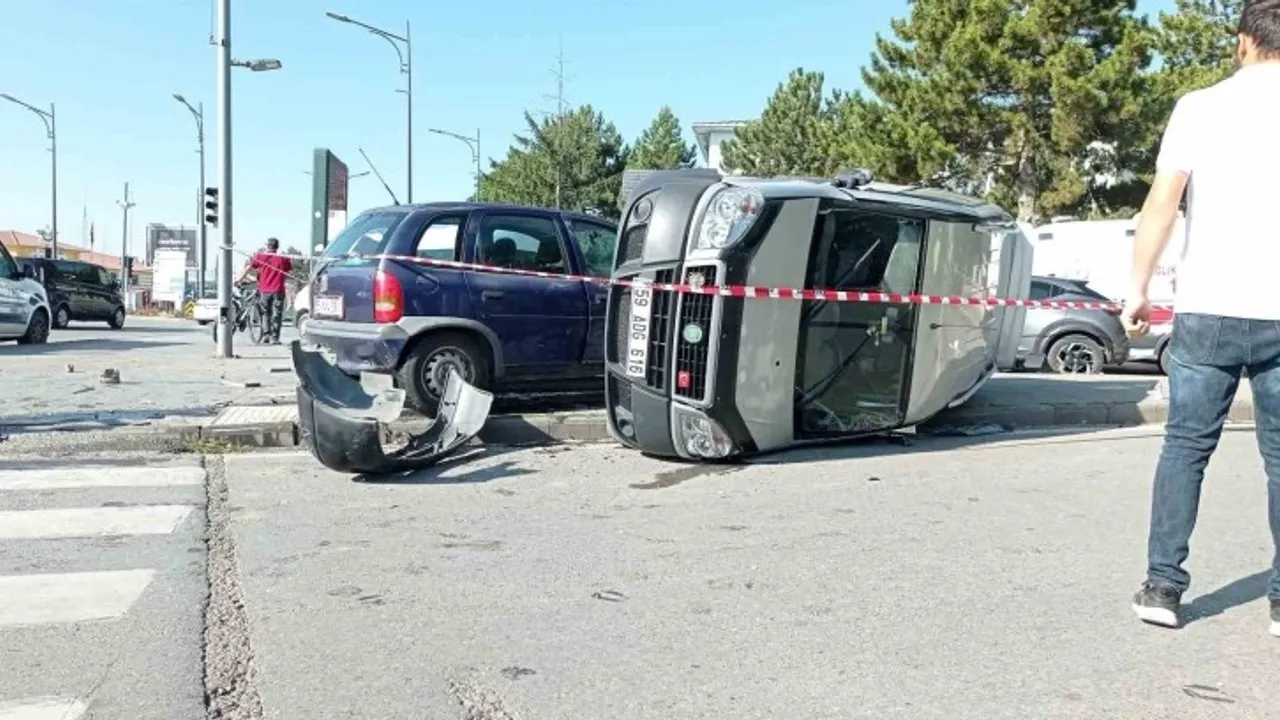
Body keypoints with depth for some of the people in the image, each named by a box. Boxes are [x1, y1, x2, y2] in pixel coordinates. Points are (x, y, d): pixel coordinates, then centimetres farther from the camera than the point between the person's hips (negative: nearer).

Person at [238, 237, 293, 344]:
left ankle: (266, 335, 12)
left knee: (266, 313, 18)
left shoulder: (260, 257, 3)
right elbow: (290, 272, 9)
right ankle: (274, 338, -1)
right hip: (278, 291, -2)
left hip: (264, 290, 2)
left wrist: (239, 280, 16)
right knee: (276, 315, 2)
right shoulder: (283, 259, 1)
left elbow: (248, 269, 6)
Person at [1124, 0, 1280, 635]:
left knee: (1186, 446, 9)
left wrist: (1138, 290, 3)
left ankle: (1163, 586, 8)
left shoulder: (1199, 107, 2)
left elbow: (1161, 207, -4)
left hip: (1207, 309, 0)